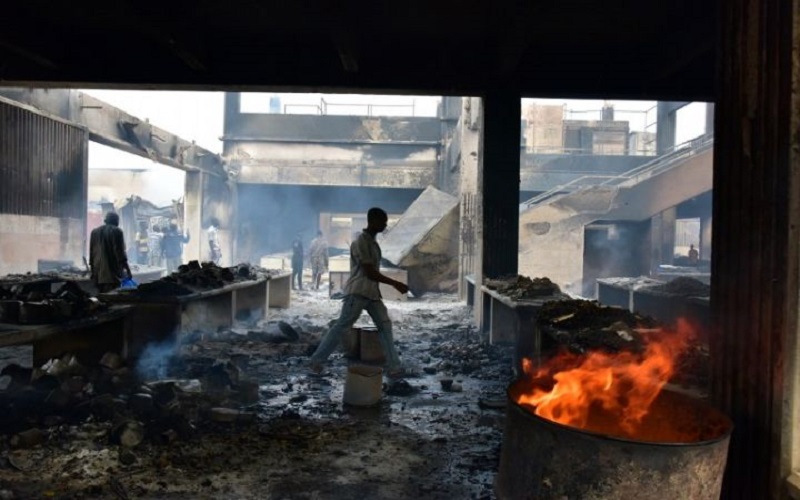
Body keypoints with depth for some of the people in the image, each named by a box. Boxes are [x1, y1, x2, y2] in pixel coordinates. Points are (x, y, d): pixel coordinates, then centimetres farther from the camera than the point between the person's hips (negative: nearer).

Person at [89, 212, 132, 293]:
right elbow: (120, 252, -9)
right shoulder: (116, 231, -3)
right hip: (112, 272, -6)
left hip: (98, 273, 6)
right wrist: (127, 269, -7)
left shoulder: (94, 231, 15)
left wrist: (92, 270, 23)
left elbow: (91, 252, 17)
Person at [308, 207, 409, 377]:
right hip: (357, 292, -9)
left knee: (385, 325, 2)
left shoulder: (372, 241, 14)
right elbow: (370, 272, -20)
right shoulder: (360, 242, -16)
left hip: (371, 292, 9)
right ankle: (316, 360, 6)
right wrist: (395, 284, -18)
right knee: (341, 326, -5)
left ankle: (393, 366, 4)